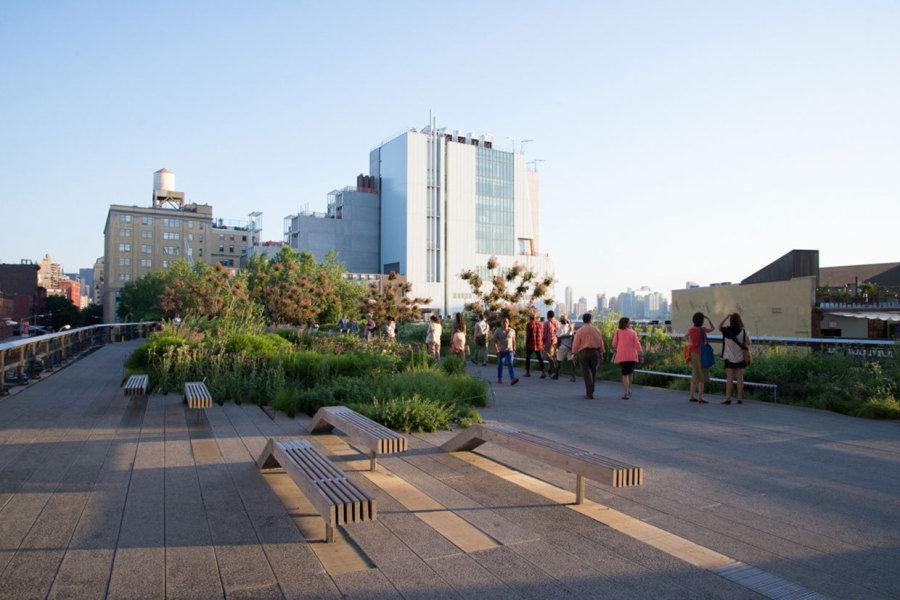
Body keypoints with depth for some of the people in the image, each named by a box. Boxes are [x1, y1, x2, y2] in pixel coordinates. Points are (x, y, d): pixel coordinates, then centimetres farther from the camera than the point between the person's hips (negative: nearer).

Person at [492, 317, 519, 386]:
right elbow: (494, 341, -7)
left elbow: (513, 341, 12)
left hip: (509, 350, 1)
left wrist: (514, 349, 13)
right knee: (500, 364, 13)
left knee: (510, 364, -13)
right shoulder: (497, 331, -6)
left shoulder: (512, 331, 3)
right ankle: (499, 378, 33)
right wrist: (496, 350, -15)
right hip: (501, 351, -1)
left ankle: (512, 380, -26)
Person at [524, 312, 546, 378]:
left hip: (530, 345, -4)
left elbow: (527, 335, -12)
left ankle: (528, 372, 17)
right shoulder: (540, 324, 6)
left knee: (527, 358, 13)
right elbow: (542, 335, 8)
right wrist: (542, 344, 16)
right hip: (539, 345, 4)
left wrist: (525, 345, -7)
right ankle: (543, 372, -10)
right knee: (540, 358, 4)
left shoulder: (529, 324, -9)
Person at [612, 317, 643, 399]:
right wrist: (641, 355, -6)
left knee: (625, 375, 2)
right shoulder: (632, 332, 1)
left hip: (622, 356, -1)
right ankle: (629, 389, 34)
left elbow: (614, 344, 0)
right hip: (632, 355, 1)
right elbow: (637, 344, -7)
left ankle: (626, 393, -11)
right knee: (630, 372, 24)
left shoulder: (617, 332, 0)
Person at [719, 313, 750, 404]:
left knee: (729, 378, 0)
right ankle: (740, 398, 8)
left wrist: (726, 317, 10)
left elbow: (719, 327, 12)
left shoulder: (727, 330, -7)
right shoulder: (743, 331, -5)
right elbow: (748, 343, -4)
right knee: (740, 378, 6)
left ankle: (728, 398, 0)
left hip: (729, 358, -1)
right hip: (740, 358, 1)